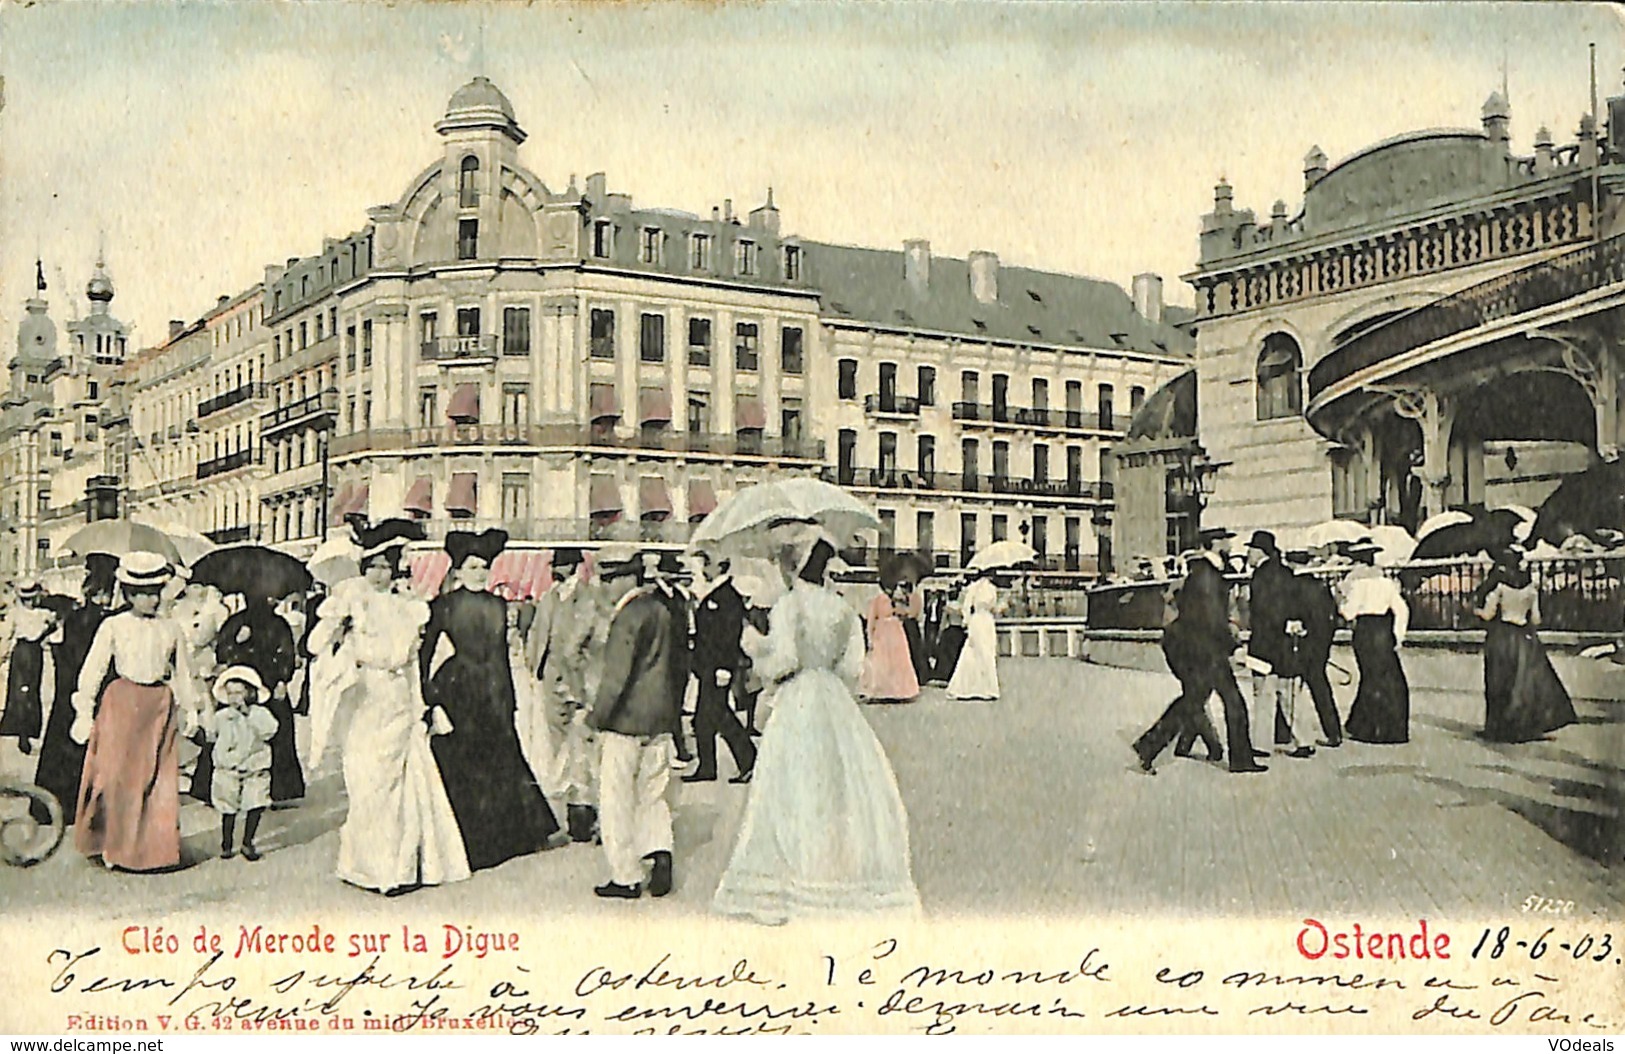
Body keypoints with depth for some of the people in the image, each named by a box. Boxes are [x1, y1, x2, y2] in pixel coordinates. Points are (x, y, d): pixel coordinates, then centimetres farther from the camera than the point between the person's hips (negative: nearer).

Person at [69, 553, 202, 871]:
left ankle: (152, 848, 10)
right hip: (121, 702, -2)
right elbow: (92, 670, 1)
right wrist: (84, 712, -1)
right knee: (116, 775, -3)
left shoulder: (170, 630, 9)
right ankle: (113, 846, 10)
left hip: (159, 707, 2)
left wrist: (188, 708, 16)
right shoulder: (113, 627, 1)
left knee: (158, 778, 1)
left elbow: (181, 672, 17)